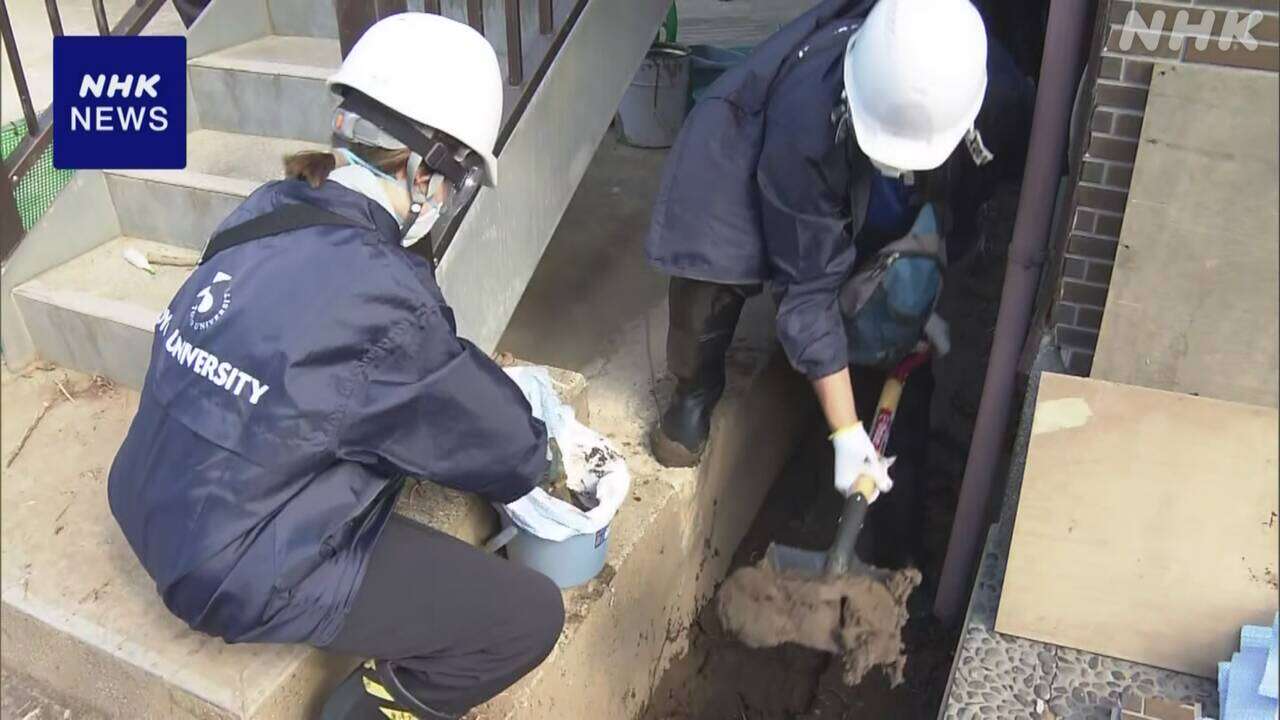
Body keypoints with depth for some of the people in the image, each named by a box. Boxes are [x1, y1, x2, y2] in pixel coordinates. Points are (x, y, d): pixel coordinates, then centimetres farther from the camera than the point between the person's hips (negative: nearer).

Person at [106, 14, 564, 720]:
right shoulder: (381, 297, -28)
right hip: (242, 579, -8)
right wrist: (540, 455, 9)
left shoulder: (268, 210, -5)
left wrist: (471, 375, 10)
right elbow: (507, 455, -11)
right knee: (532, 614, -4)